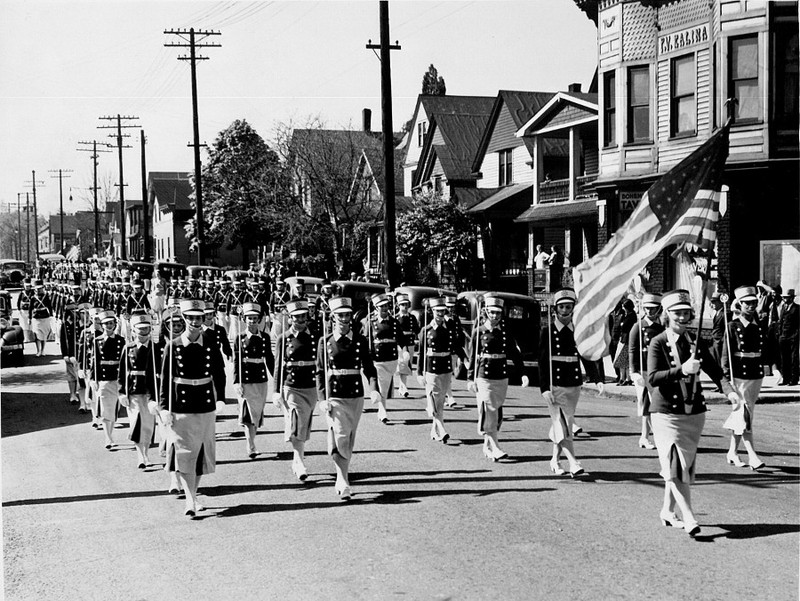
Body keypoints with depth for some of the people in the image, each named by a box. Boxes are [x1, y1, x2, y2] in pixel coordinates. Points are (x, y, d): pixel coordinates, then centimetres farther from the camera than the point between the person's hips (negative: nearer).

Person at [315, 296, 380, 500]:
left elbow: (369, 368, 0)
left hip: (356, 397, 2)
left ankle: (341, 480, 28)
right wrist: (322, 399, -8)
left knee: (349, 442, 12)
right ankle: (344, 484, -14)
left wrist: (374, 389, -18)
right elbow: (320, 372, 1)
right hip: (334, 398, -2)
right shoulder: (325, 342, 0)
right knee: (339, 440, -15)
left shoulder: (360, 341, 3)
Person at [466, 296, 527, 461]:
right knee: (488, 414, -8)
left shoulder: (505, 333, 7)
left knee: (497, 415, 9)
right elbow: (472, 356, 1)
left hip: (502, 379, 4)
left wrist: (522, 373, -7)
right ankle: (495, 449, -9)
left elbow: (515, 355, 5)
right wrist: (470, 379, -2)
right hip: (484, 378, -4)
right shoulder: (479, 332, -1)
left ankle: (487, 446, 23)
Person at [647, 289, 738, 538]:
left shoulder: (697, 343, 7)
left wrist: (729, 390, -16)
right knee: (675, 466, -12)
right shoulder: (658, 343, -7)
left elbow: (714, 371, 3)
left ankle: (668, 512, 29)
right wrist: (682, 370, -27)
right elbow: (652, 378, -17)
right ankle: (689, 520, -15)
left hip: (694, 413, 5)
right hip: (666, 413, -5)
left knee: (684, 466, 13)